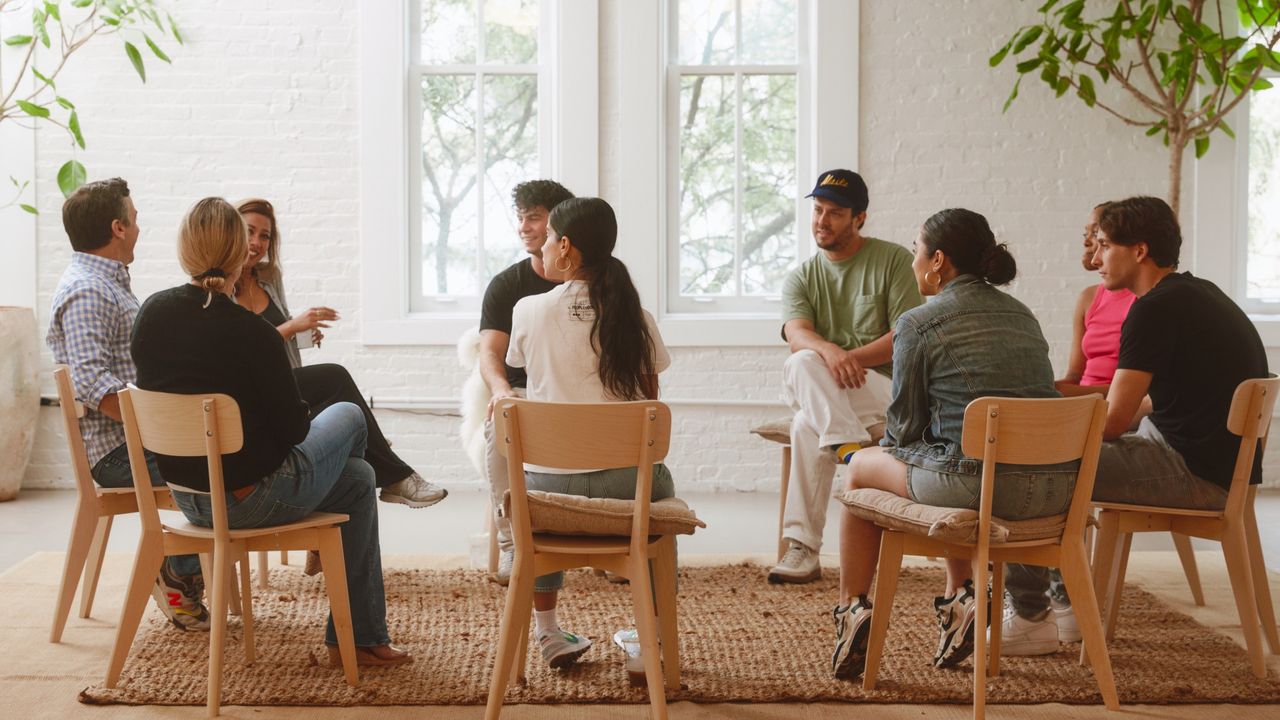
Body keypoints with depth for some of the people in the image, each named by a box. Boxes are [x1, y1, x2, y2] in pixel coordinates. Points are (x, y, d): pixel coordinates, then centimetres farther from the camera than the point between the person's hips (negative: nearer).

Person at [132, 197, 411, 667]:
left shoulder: (151, 313, -5)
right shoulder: (251, 333, -25)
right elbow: (292, 429, -17)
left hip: (187, 496, 7)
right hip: (252, 499, -7)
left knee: (357, 476, 27)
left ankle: (362, 638, 38)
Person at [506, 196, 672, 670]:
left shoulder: (529, 312, -4)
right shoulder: (634, 316, 0)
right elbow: (650, 396, 9)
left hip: (551, 483, 0)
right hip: (624, 479, 0)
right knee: (660, 486, 35)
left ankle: (547, 632, 34)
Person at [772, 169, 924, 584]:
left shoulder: (893, 261, 3)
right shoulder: (801, 278, 13)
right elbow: (796, 334, -9)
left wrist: (850, 358, -19)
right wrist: (829, 352, -33)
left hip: (882, 386, -3)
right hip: (817, 393, 3)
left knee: (808, 425, -32)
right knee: (803, 362, -33)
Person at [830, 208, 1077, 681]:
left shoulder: (918, 325, -3)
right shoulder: (1022, 315, 17)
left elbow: (906, 425, 2)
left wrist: (889, 447, 27)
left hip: (982, 483, -6)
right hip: (1057, 489, 7)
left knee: (862, 468, 21)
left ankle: (851, 607, 19)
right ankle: (959, 596, 27)